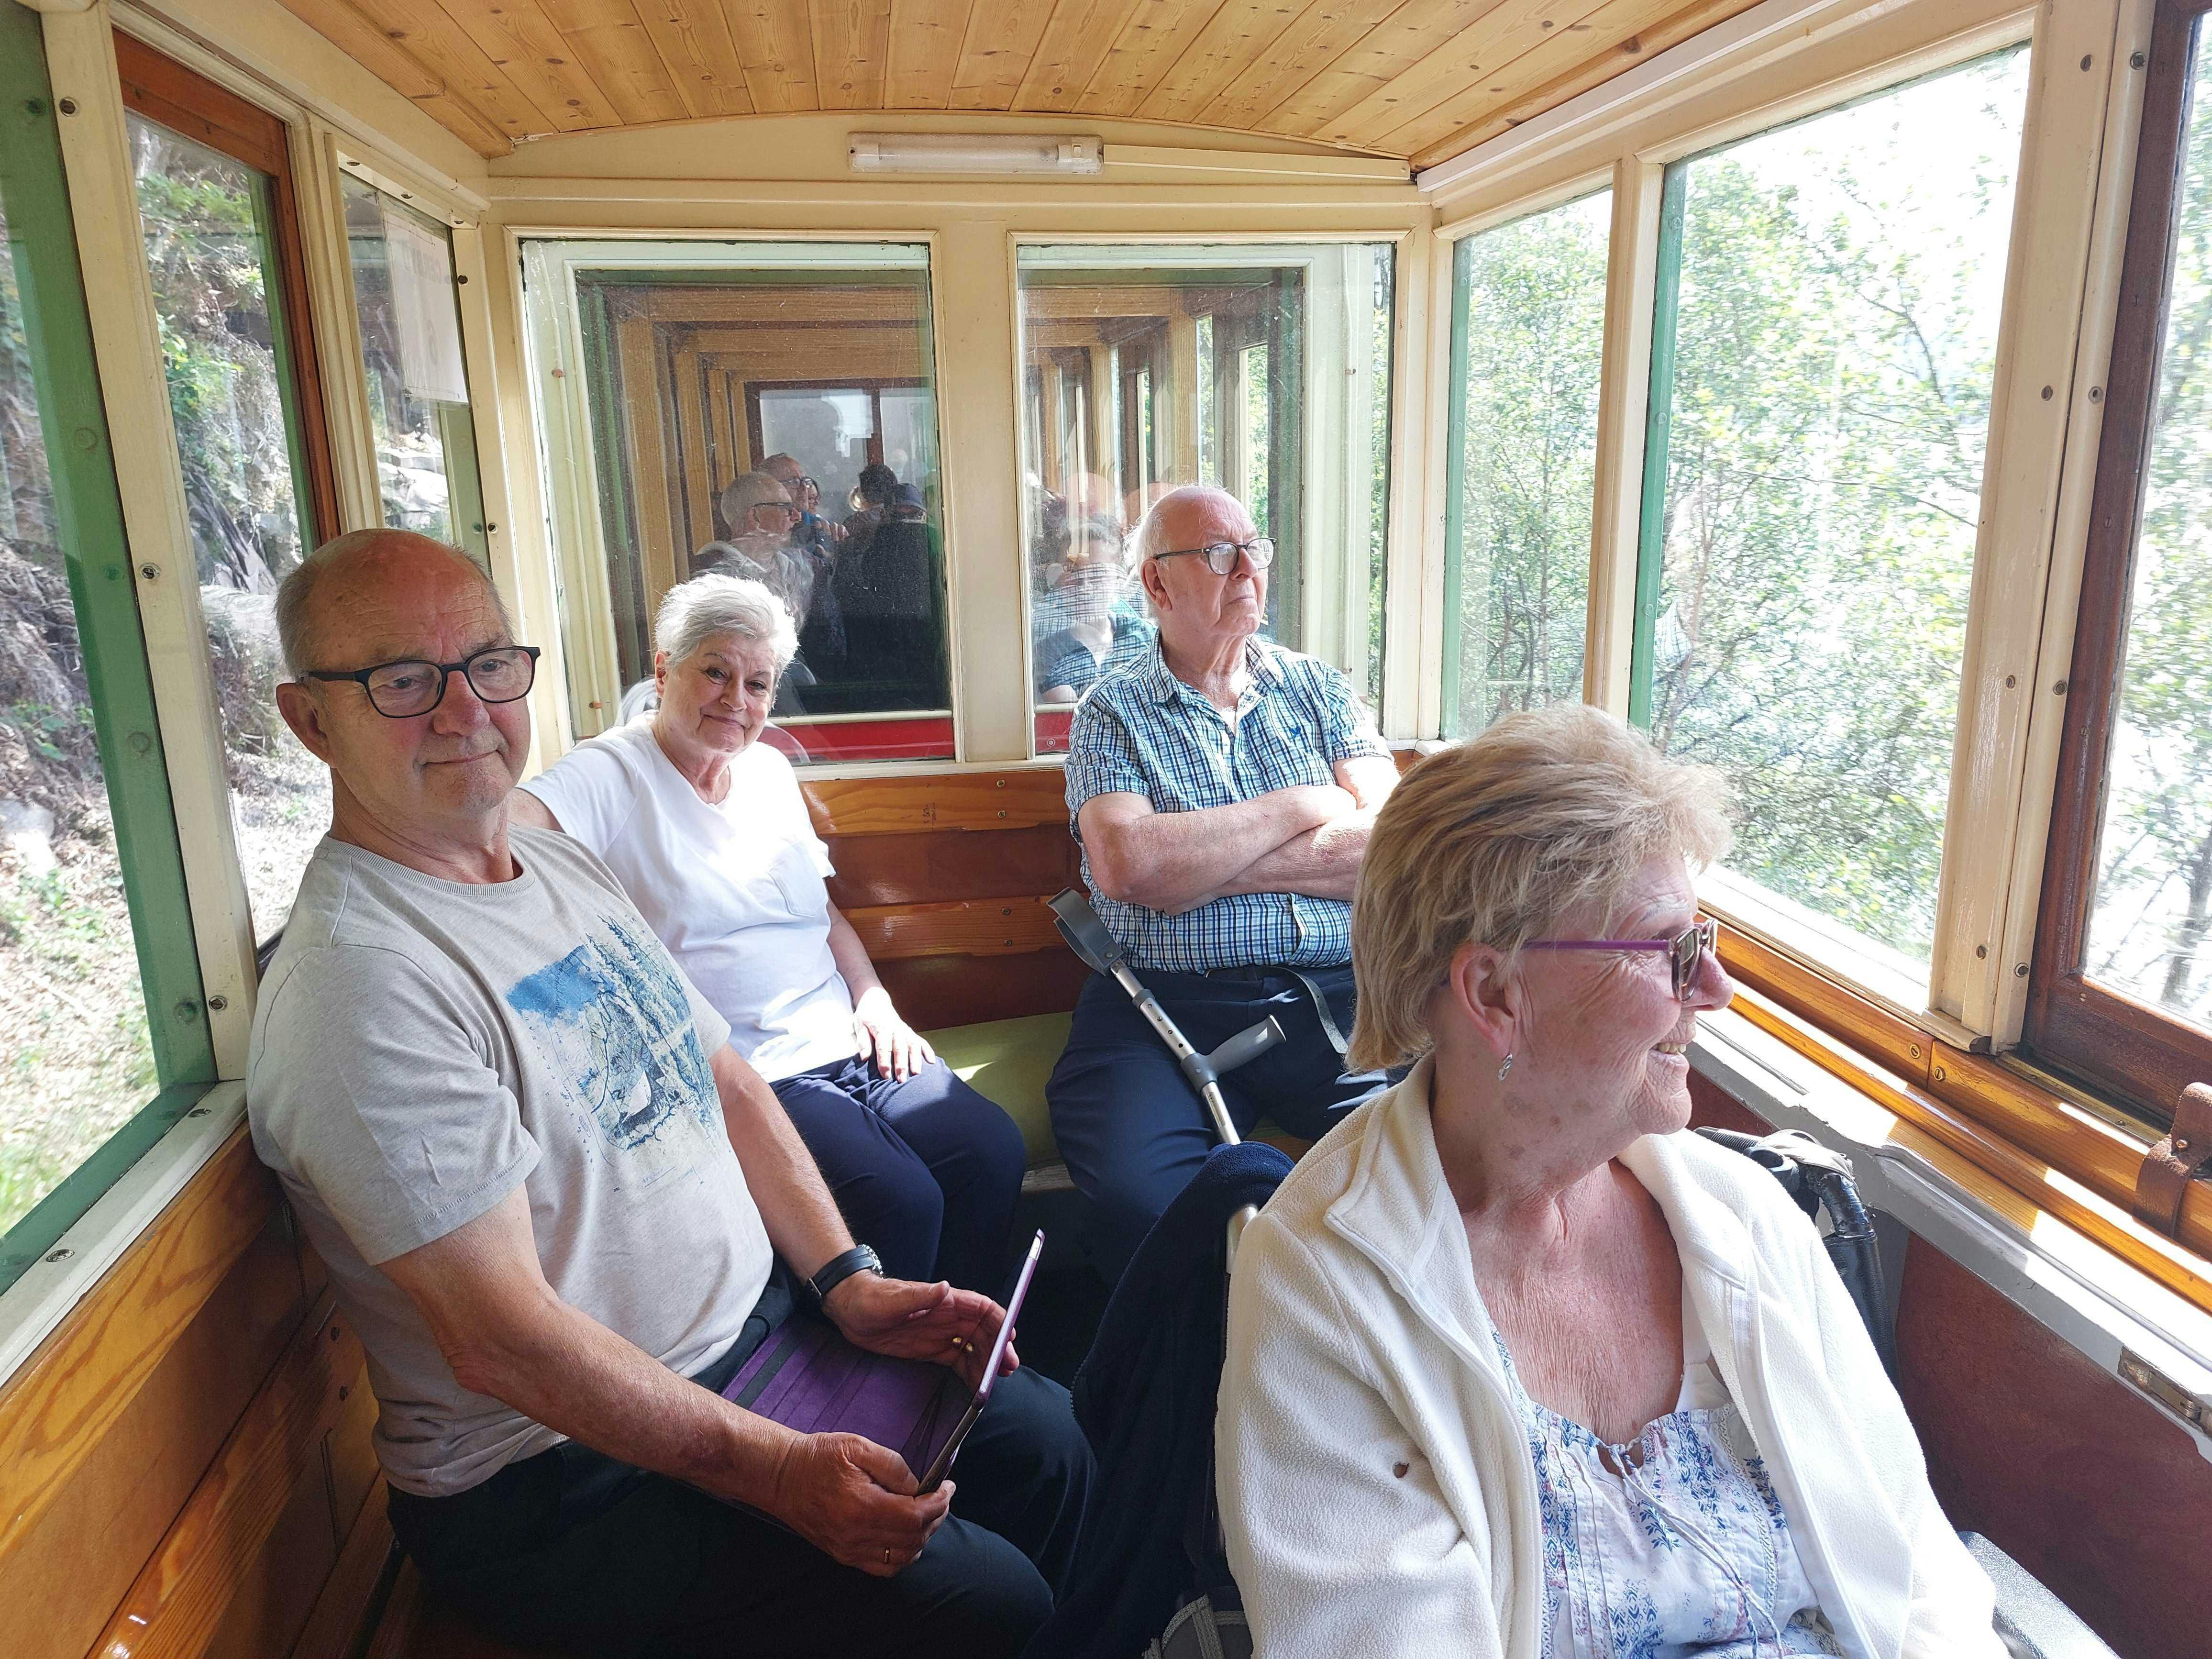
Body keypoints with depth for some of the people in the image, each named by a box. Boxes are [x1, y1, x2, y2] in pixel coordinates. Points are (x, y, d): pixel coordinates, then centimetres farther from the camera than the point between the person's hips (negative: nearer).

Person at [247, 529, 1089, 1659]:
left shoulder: (564, 862, 7)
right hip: (566, 1475, -8)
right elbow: (500, 1340, -24)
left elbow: (721, 1079, 11)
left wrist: (845, 1279, 2)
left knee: (1048, 1446, 9)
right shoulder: (360, 983, -22)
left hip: (757, 1320, 8)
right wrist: (778, 1472, -24)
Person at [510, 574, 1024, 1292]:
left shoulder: (771, 772, 17)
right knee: (902, 1202, -25)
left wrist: (873, 1001, 8)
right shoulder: (610, 775, -4)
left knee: (994, 1150, -13)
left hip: (846, 1044, 7)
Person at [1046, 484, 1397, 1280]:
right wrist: (1300, 808, -2)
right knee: (1141, 1198, -30)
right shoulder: (1112, 713, 9)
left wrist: (1196, 859, -6)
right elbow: (1126, 866, -11)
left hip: (1336, 997, 3)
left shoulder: (1317, 689, 17)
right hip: (1166, 1006, -2)